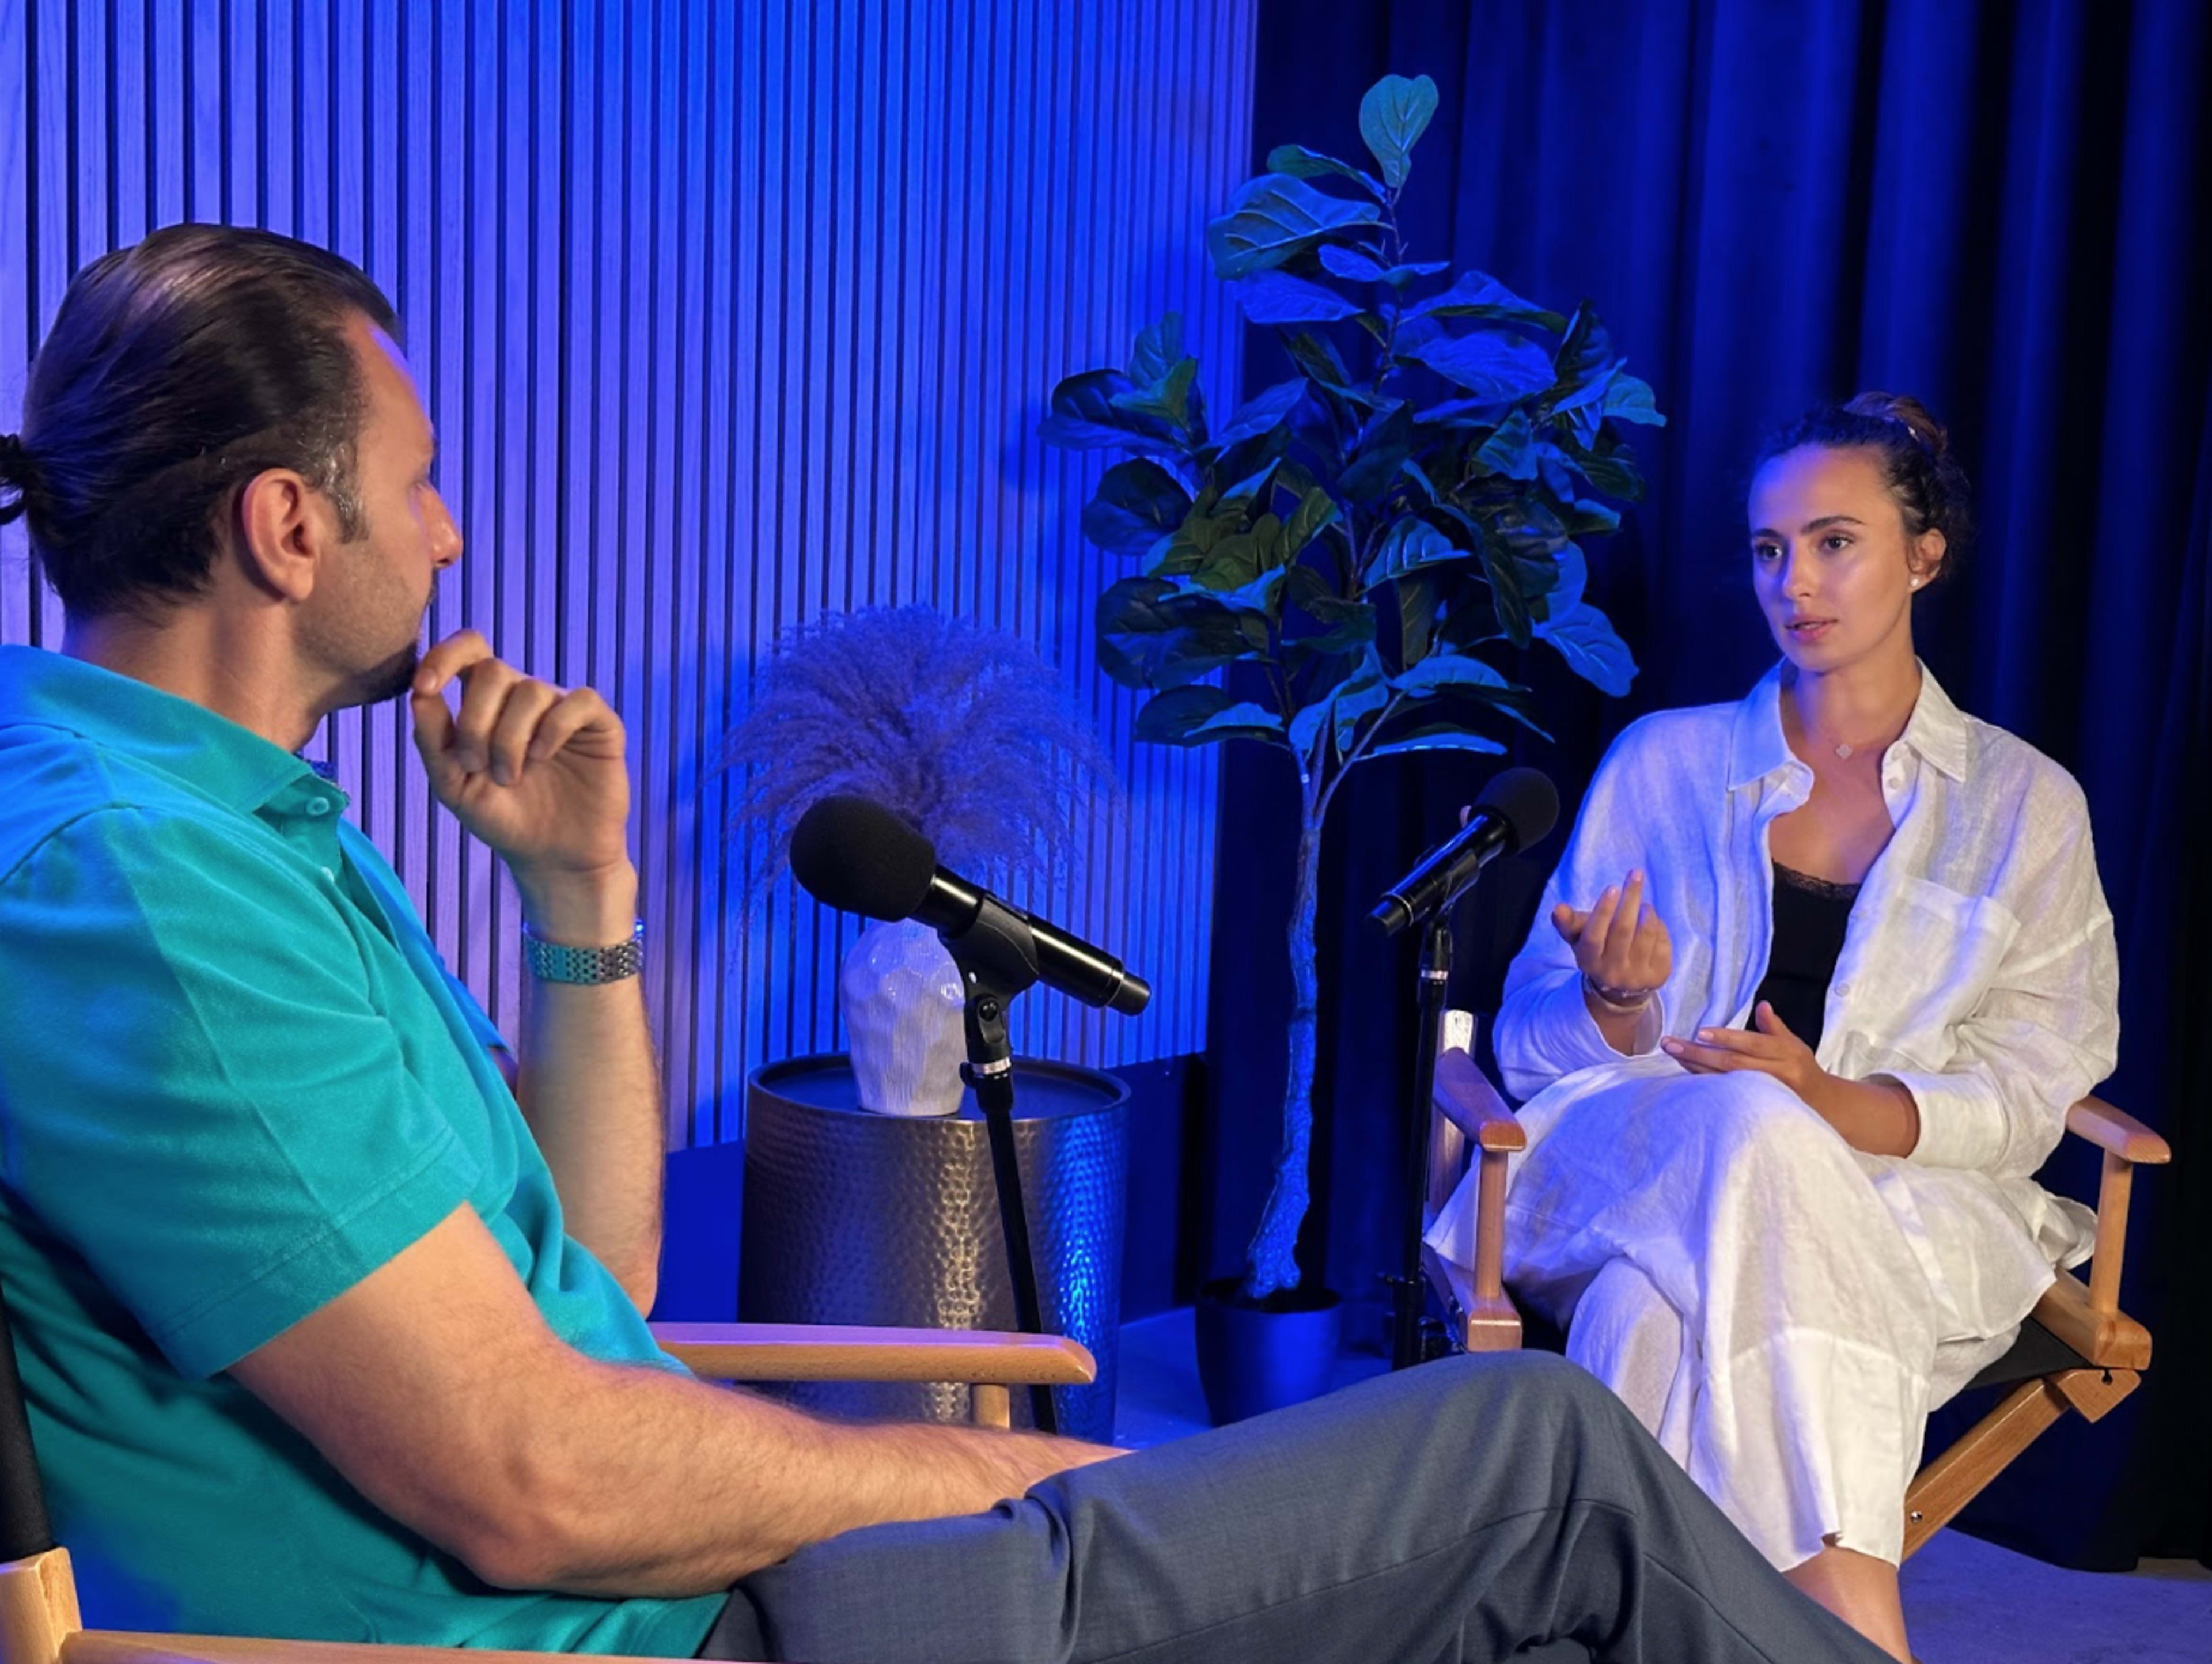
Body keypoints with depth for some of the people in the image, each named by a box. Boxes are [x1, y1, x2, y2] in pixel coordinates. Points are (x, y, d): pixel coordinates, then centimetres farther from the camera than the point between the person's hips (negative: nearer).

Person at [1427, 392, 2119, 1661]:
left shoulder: (2026, 802, 14)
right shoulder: (1664, 761, 15)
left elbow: (2029, 1089, 5)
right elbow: (1534, 1043, 12)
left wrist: (1845, 1107, -15)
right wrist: (1618, 1003, -13)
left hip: (1897, 1195, -1)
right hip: (1627, 1166, 1)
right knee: (1752, 1129, -38)